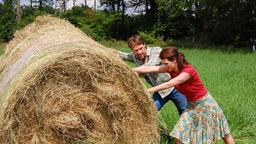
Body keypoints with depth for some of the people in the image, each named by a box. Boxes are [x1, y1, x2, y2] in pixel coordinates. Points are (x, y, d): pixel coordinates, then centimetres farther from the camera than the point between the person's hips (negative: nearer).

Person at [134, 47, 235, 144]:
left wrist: (147, 91, -38)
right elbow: (150, 68, -16)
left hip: (205, 104, -7)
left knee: (225, 135, 8)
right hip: (191, 106, 7)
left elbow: (169, 84, -36)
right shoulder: (171, 68, -9)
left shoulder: (188, 70, -29)